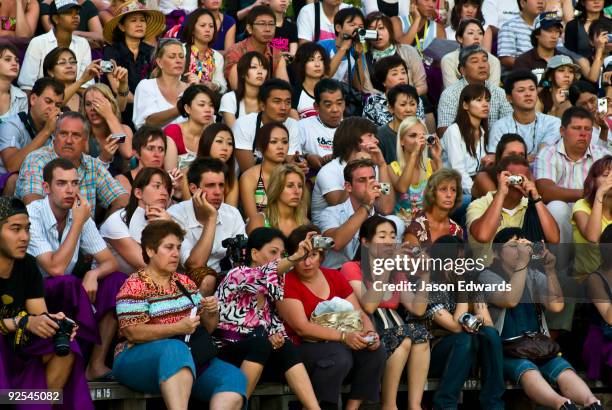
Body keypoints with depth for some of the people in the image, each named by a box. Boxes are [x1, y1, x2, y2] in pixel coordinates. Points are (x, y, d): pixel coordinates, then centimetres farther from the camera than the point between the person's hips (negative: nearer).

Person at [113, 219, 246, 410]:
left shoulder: (185, 282, 17)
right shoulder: (135, 286, -4)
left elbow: (206, 328, 21)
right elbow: (132, 332, -15)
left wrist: (211, 312, -3)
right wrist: (178, 328, -22)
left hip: (187, 359, 7)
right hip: (140, 357, -7)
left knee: (234, 378, -17)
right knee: (176, 349, -39)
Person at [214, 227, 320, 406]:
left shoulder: (268, 290, 8)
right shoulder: (236, 275, -14)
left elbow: (274, 320, 9)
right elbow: (262, 275, -34)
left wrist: (277, 335, -16)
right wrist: (296, 257, -49)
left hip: (256, 353, 6)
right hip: (224, 353, -6)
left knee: (286, 348, -17)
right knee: (261, 342, -30)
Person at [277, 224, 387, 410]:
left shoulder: (335, 277, 12)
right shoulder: (286, 283, -7)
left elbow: (359, 314, 11)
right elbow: (301, 327, -16)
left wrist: (369, 332, -13)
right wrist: (343, 336, -25)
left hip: (337, 344, 6)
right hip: (302, 349, -6)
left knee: (376, 352, -19)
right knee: (339, 357, -34)